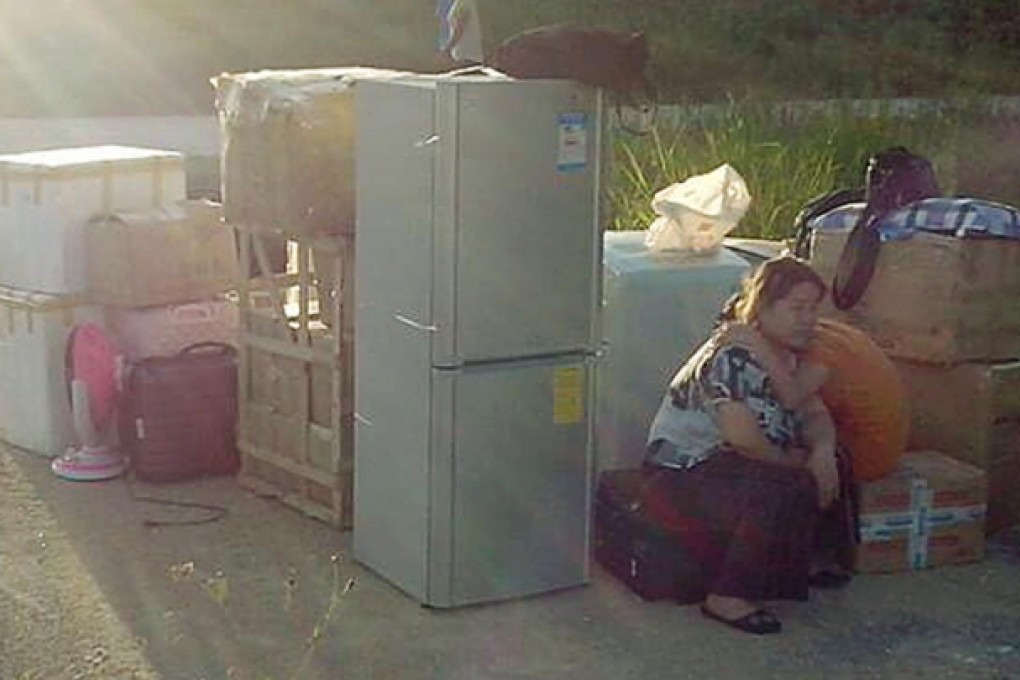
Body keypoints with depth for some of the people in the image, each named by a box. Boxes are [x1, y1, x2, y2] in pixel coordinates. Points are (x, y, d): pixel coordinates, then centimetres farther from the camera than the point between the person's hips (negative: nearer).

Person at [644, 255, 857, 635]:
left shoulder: (786, 354, 8)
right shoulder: (731, 355, -24)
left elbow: (815, 414, 4)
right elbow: (742, 436, -33)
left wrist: (822, 451, -19)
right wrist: (792, 461, -17)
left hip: (726, 462, 10)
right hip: (685, 476, -10)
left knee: (834, 467, 6)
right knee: (790, 492, -30)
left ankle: (811, 561, 22)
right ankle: (727, 599, -22)